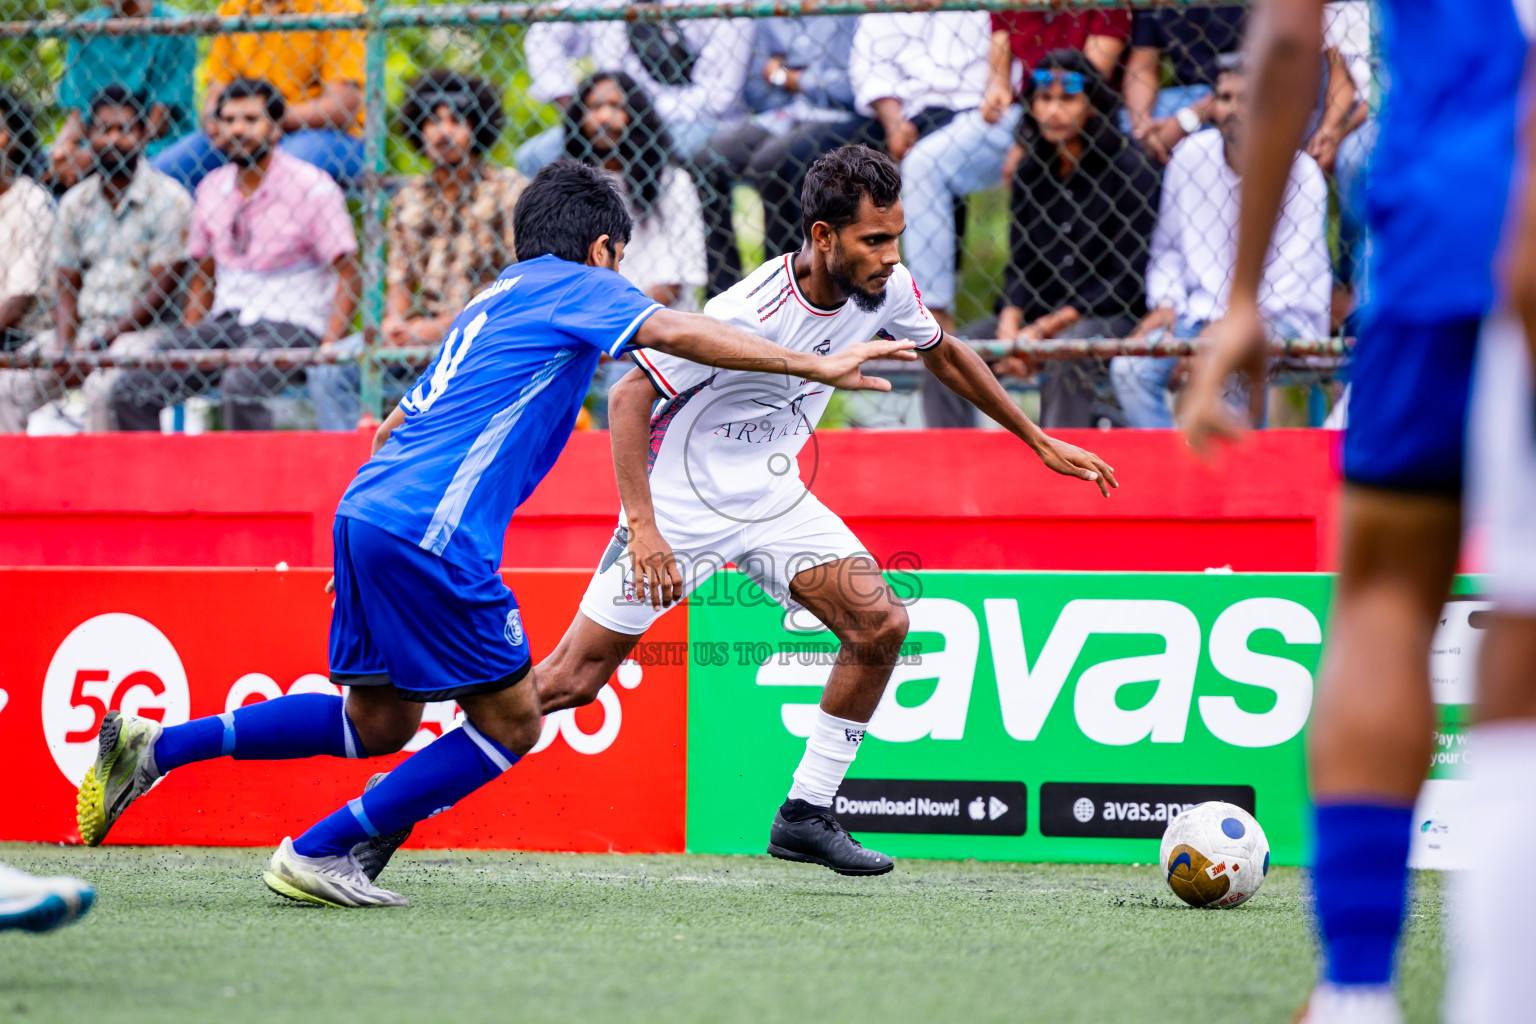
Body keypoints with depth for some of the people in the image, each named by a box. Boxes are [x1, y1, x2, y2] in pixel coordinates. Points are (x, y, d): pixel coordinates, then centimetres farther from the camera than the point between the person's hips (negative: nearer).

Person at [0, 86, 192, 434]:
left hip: (142, 329, -6)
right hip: (82, 326, 6)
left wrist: (100, 341, -15)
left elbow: (161, 290, -9)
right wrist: (65, 346, -7)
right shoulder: (75, 203, 13)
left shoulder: (169, 199, -5)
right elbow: (66, 284, 13)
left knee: (103, 386, -35)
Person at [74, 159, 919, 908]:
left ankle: (154, 746, 12)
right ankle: (317, 854, -1)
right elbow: (677, 333, -14)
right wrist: (813, 366, -15)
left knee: (379, 722, 17)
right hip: (429, 531, -9)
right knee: (510, 721, 0)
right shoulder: (571, 285, 1)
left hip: (367, 507, 9)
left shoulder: (493, 300, 27)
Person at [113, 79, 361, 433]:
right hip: (224, 322, 6)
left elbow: (348, 274, -5)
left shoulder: (312, 187, -4)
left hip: (290, 324, -6)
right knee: (131, 389, -13)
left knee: (240, 386, -38)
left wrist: (328, 347, -18)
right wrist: (185, 342, 9)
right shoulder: (211, 188, 14)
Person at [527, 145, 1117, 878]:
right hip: (680, 504, -6)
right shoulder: (750, 315, -30)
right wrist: (642, 526, -32)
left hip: (774, 499, 6)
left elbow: (943, 353, 12)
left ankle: (806, 816, -1)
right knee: (573, 680, -6)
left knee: (880, 625, -13)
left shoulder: (885, 289, -10)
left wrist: (1040, 442, 15)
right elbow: (629, 397, -25)